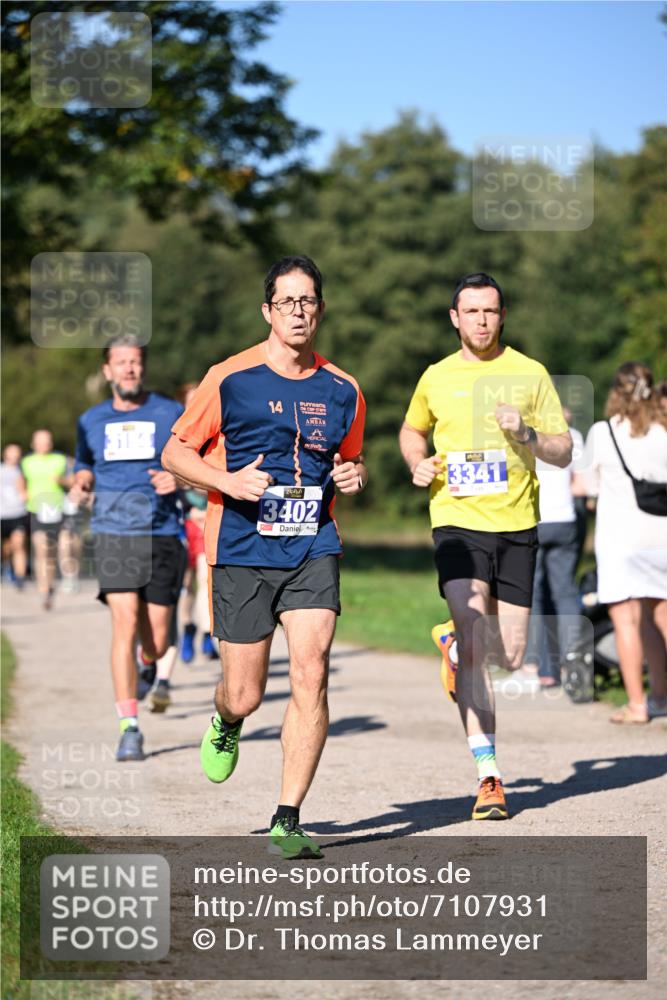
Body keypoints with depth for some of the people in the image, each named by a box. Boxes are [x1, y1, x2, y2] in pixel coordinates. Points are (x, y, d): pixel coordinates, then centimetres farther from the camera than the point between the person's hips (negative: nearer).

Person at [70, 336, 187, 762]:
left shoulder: (171, 414, 3)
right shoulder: (92, 421, 10)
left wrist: (179, 477, -15)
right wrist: (80, 483, 2)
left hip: (163, 535, 0)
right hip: (114, 535, 0)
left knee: (156, 641, 1)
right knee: (125, 624, -16)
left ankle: (146, 664, 41)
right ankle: (129, 727, -13)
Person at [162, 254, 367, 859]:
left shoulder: (342, 390, 8)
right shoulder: (229, 379, -2)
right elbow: (176, 452, 4)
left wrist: (354, 476, 0)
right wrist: (228, 481, -13)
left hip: (313, 548, 2)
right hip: (242, 553, -2)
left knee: (311, 674, -14)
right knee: (245, 694, 2)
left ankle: (288, 821, -5)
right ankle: (226, 724, 42)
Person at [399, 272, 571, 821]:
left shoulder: (530, 374, 4)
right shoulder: (436, 378, 7)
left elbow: (564, 452, 3)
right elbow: (411, 429, 26)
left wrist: (526, 433, -16)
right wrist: (417, 463, 5)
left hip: (516, 523, 1)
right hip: (458, 521, -1)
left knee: (511, 656, 4)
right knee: (474, 637, -19)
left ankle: (454, 641, 40)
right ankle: (489, 775, -19)